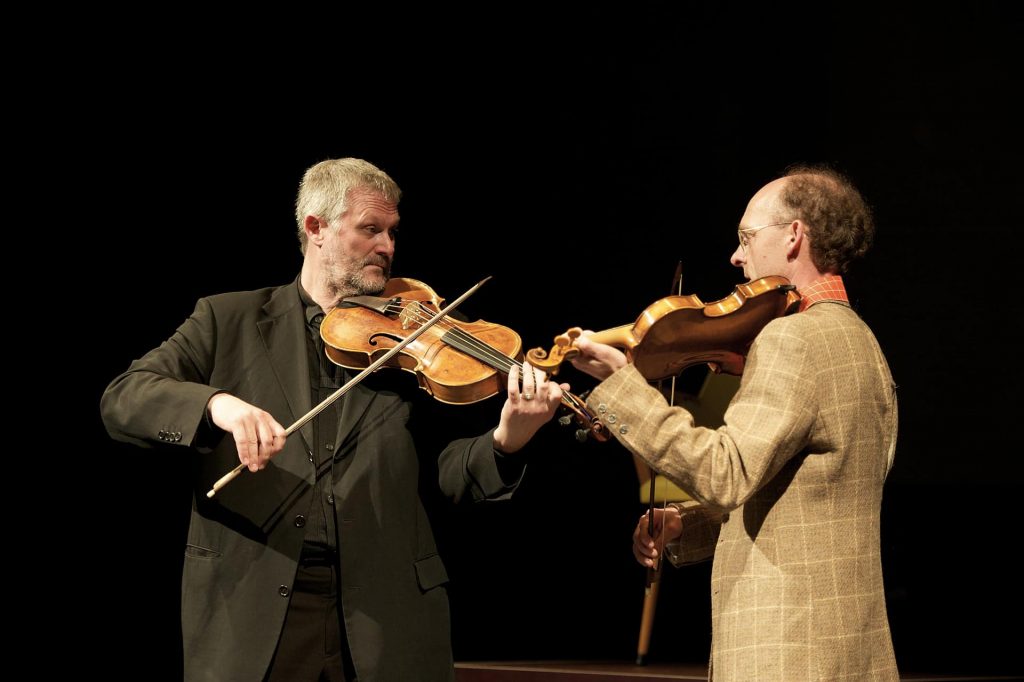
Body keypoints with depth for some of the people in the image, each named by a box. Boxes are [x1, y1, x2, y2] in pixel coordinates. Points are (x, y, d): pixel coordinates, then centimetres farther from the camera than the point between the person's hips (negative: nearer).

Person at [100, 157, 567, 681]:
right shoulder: (228, 320, 7)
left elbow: (447, 473, 0)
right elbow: (120, 400, -4)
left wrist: (507, 440, -21)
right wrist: (216, 403, -24)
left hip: (386, 619, 1)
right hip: (249, 611, -1)